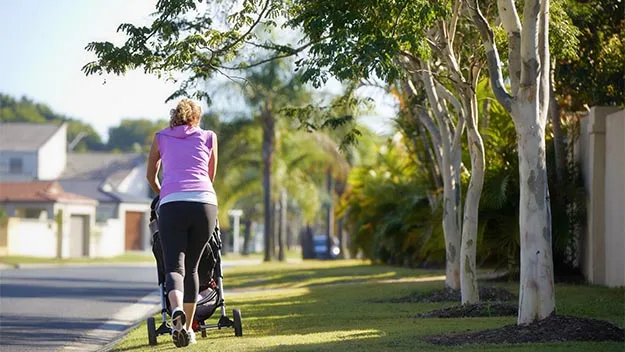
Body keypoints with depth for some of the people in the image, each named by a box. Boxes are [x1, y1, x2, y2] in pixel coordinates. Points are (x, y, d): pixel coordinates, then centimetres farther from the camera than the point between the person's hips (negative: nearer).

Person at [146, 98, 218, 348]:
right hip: (205, 202, 1)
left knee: (174, 267, -6)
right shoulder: (209, 137, 20)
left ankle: (177, 311, -35)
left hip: (172, 205, -1)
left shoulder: (161, 137, 21)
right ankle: (188, 328, 13)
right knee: (191, 268, 13)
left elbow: (151, 176, 33)